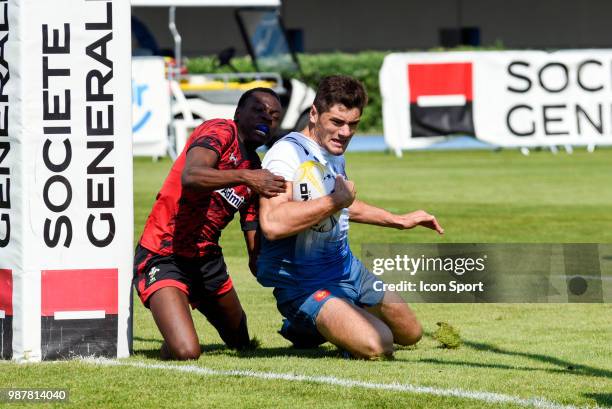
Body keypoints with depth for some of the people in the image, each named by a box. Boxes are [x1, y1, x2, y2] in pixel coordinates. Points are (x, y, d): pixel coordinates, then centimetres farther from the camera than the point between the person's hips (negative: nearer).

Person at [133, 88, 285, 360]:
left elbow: (257, 258, 9)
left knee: (241, 342, 19)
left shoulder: (257, 173, 11)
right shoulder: (221, 131, -10)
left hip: (207, 258, 9)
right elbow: (190, 176, -33)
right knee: (185, 352, -23)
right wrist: (244, 177, -41)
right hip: (163, 255, -8)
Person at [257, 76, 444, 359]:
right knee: (376, 346, -28)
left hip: (348, 270, 10)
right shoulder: (287, 153, -23)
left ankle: (319, 327, 34)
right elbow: (272, 224, -39)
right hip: (304, 283, -9)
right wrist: (335, 201, -30)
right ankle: (303, 328, 2)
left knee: (410, 334, 20)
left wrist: (398, 220, 35)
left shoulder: (335, 154, 7)